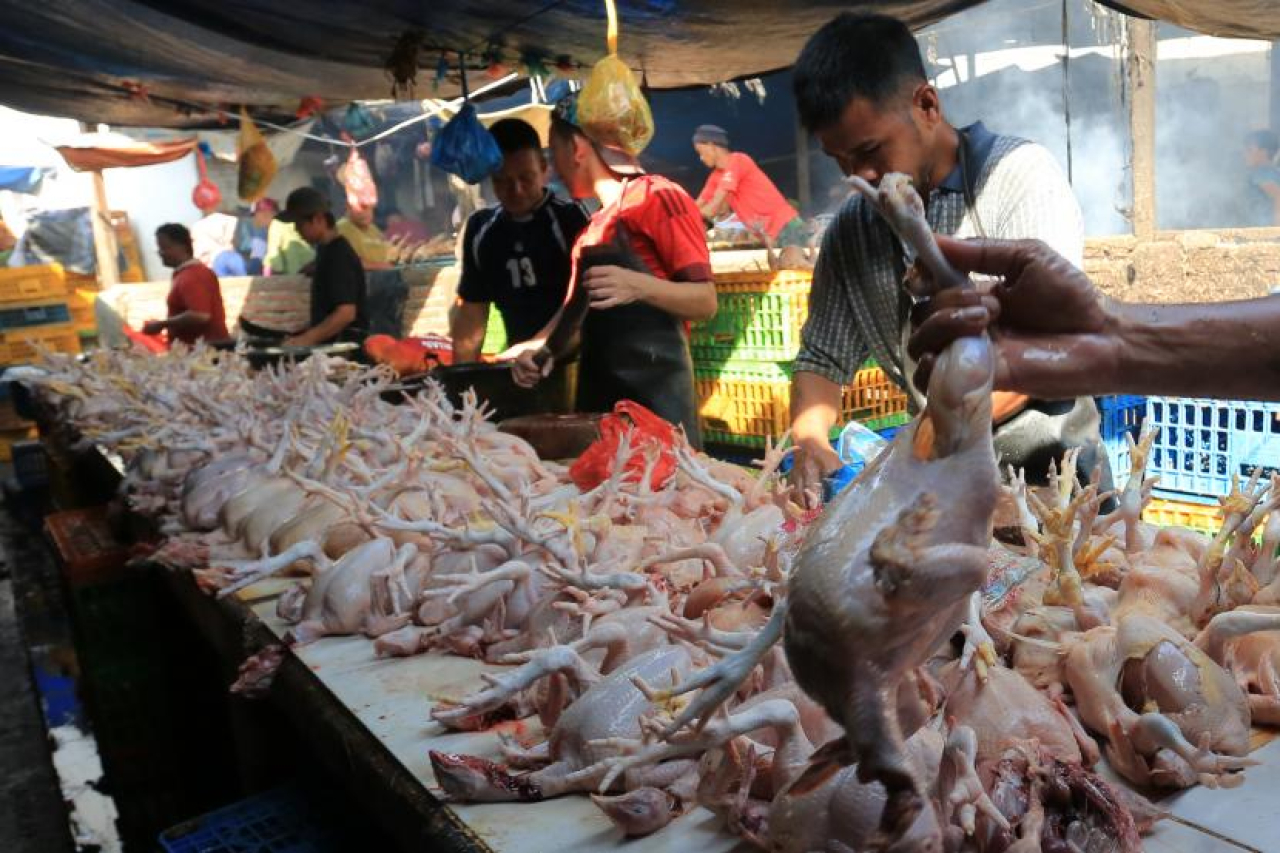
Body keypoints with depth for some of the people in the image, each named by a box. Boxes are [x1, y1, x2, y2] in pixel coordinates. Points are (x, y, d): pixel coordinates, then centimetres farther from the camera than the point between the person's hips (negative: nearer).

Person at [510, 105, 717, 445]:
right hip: (599, 394, 7)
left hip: (654, 394, -7)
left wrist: (639, 286, -27)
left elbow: (705, 301, -11)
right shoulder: (594, 226, 18)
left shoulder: (658, 197, -6)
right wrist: (540, 345, 3)